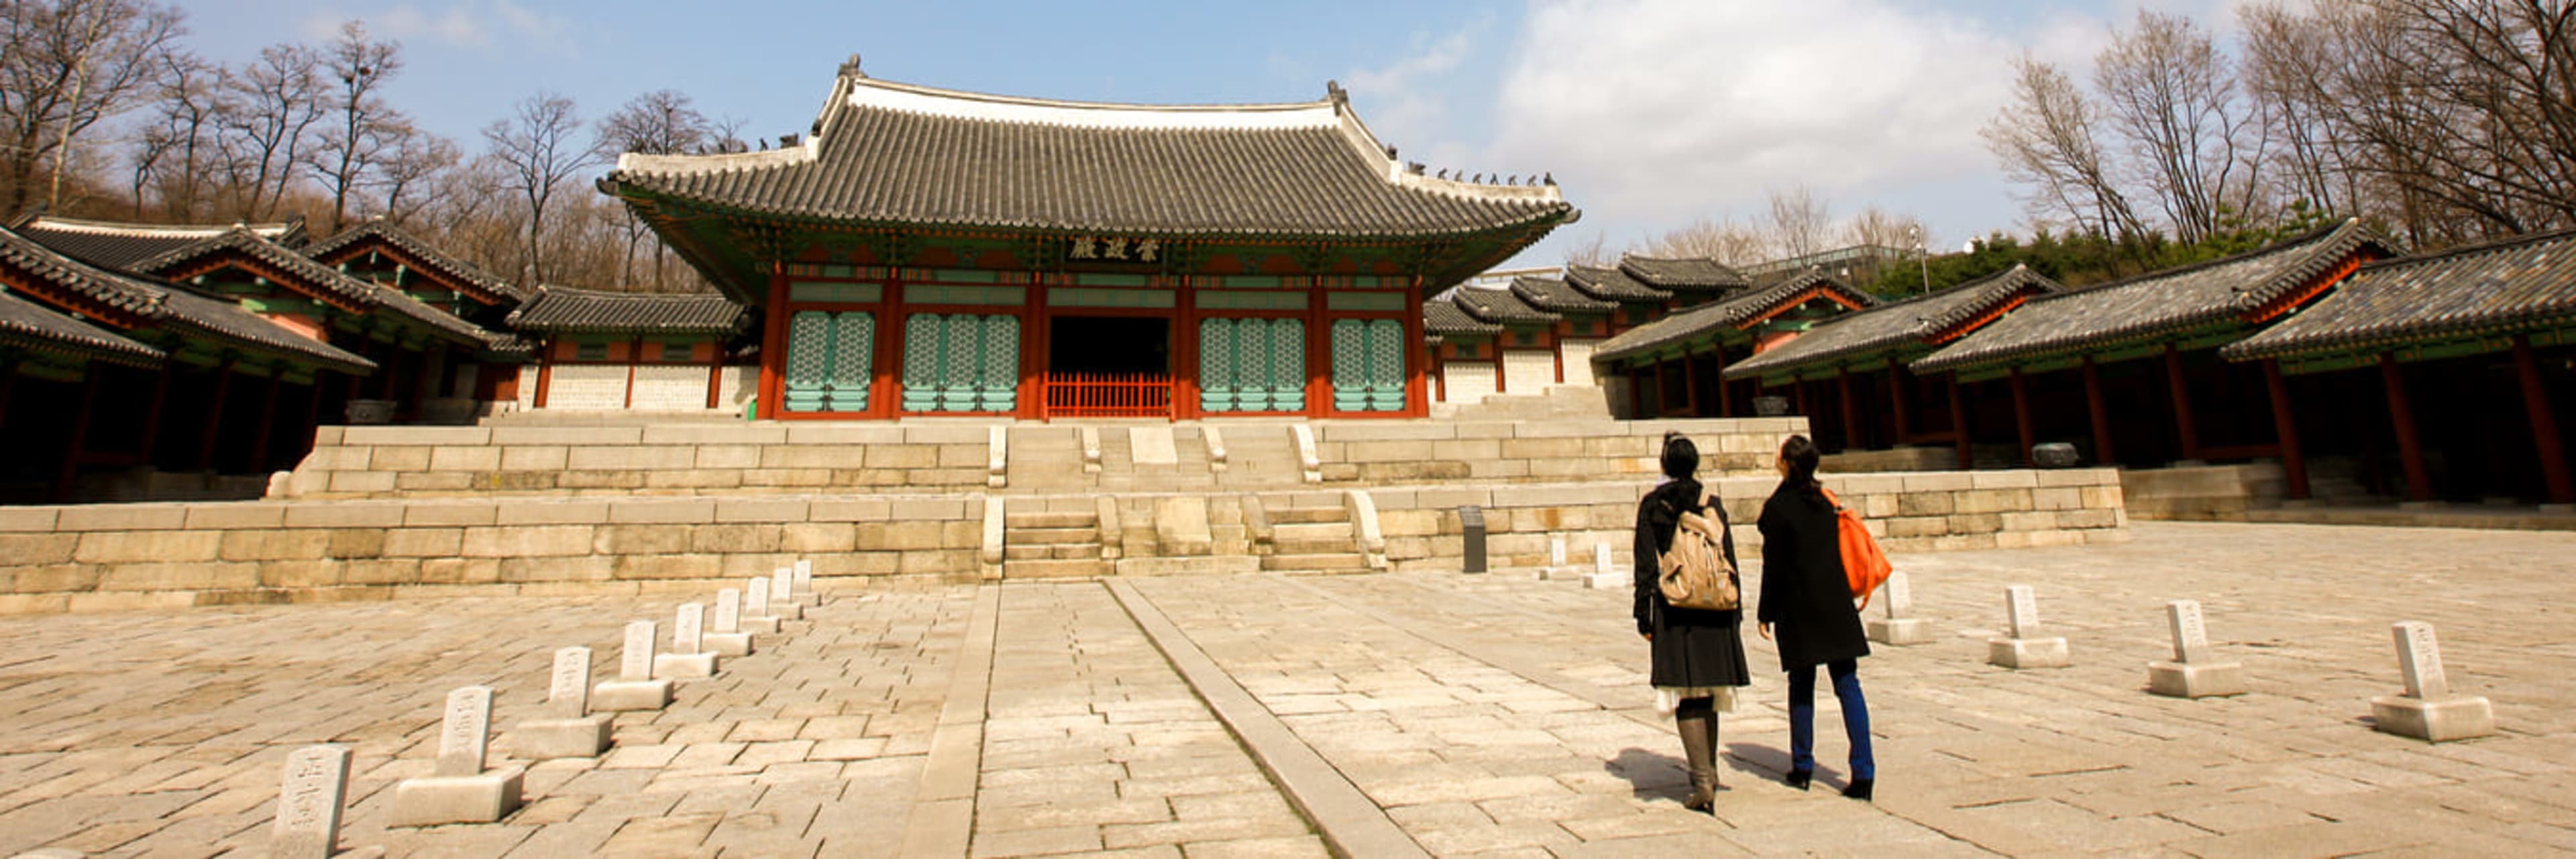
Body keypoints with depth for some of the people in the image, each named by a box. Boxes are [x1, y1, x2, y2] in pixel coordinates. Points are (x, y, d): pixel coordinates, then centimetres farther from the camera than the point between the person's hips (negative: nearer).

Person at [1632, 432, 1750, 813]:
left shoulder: (1652, 505, -3)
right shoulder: (1712, 502, 4)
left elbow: (1646, 564, -5)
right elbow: (1729, 558, 5)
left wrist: (1643, 615, -1)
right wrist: (1734, 610, 12)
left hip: (1672, 608, -3)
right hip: (1713, 608, 3)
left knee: (1686, 695, -1)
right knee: (1709, 690, 15)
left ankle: (1703, 781, -8)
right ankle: (1708, 771, 27)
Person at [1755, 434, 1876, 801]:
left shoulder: (1777, 507, -10)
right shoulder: (1826, 500, 6)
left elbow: (1774, 566, -9)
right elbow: (1841, 553, 12)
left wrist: (1765, 612, -2)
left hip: (1798, 608, -4)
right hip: (1837, 603, 4)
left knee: (1801, 686, 6)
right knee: (1847, 684, 3)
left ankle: (1802, 767, 14)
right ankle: (1863, 773, 1)